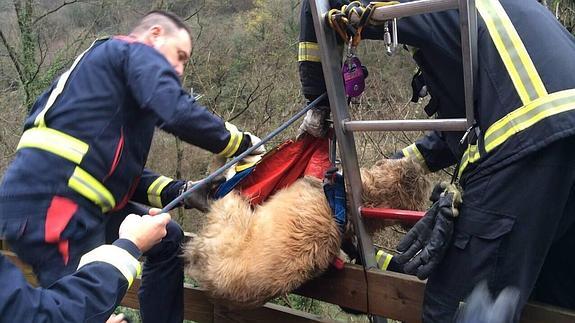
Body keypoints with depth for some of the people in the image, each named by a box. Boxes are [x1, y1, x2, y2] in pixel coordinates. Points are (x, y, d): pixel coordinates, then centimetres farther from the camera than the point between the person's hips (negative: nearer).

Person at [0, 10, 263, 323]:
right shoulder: (136, 52, 1)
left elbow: (120, 170, 21)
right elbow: (178, 113, -20)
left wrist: (179, 191, 10)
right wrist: (241, 142, -5)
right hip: (50, 203, -10)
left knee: (167, 240, 18)